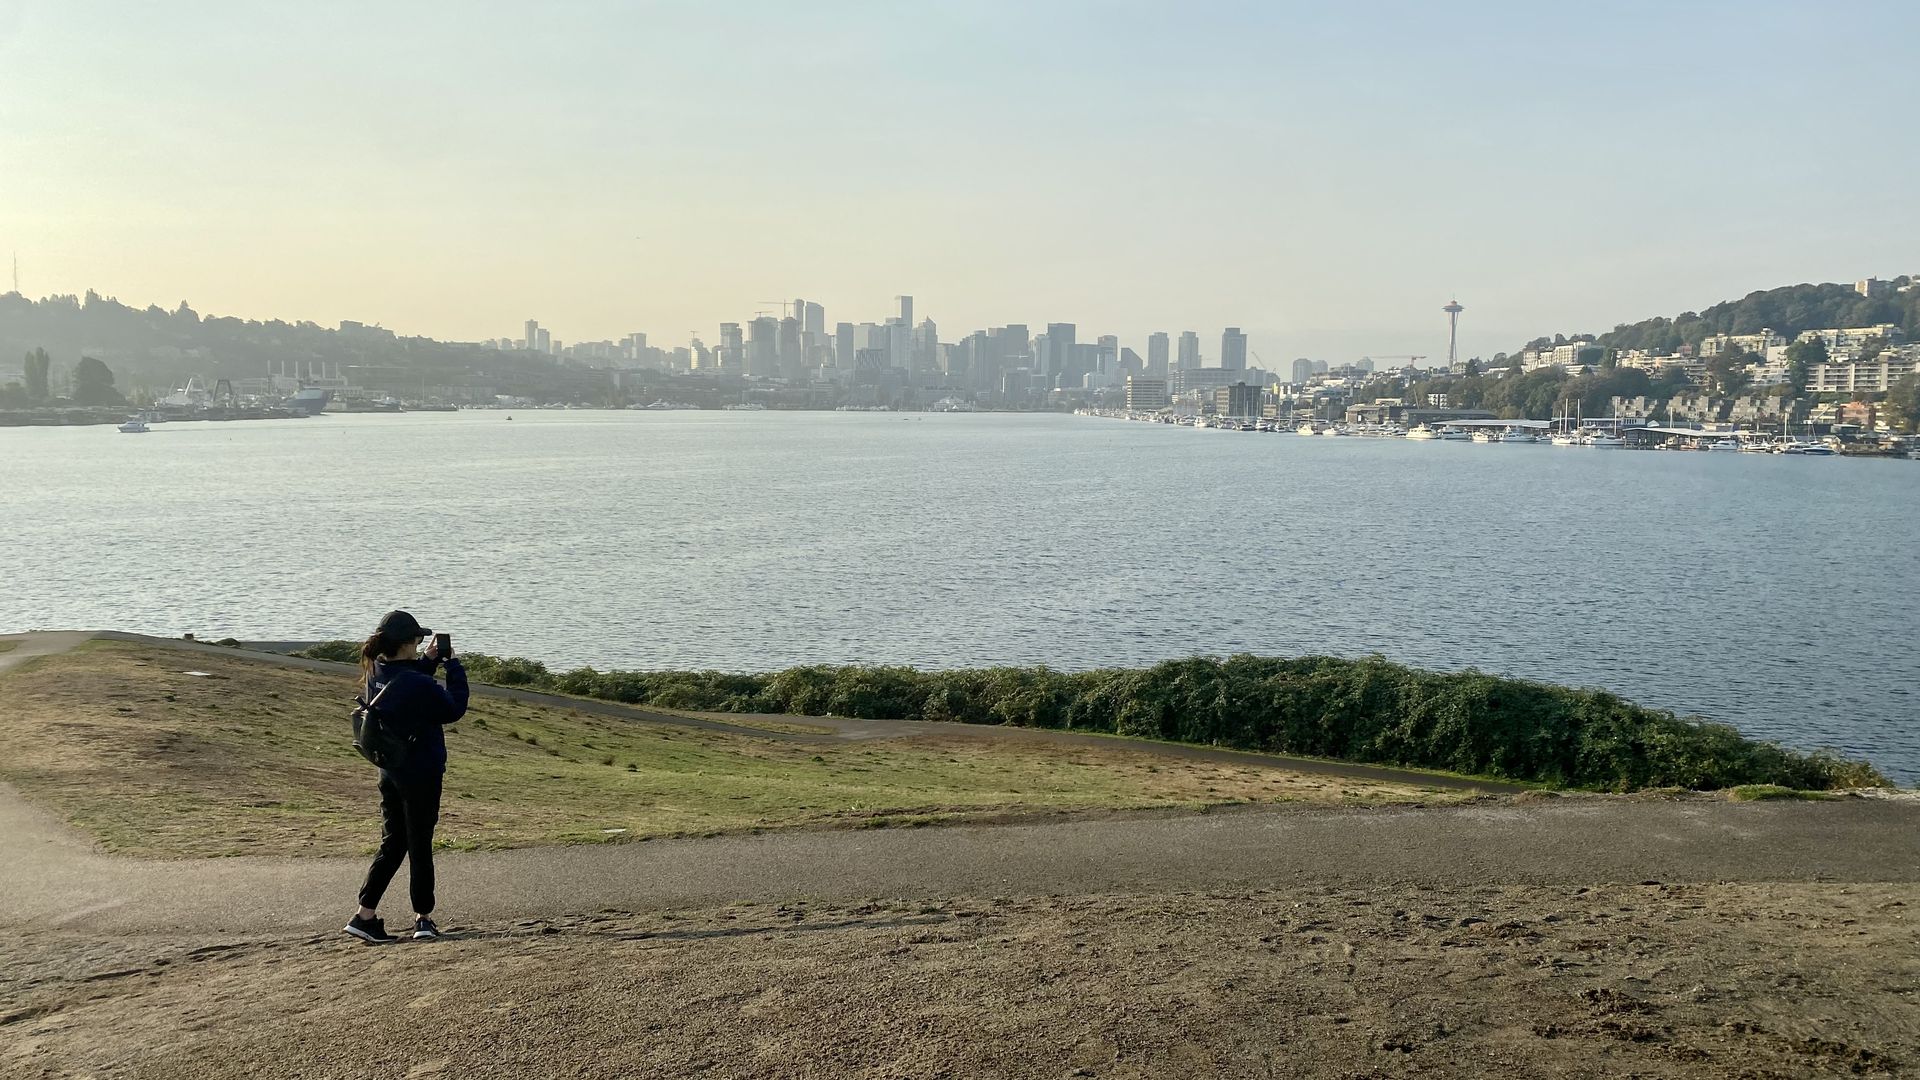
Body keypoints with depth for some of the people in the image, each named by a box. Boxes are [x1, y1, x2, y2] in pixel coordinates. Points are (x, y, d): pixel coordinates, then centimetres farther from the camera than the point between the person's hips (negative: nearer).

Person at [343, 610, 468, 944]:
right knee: (419, 845, 6)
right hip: (422, 775, -7)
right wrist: (453, 665, -4)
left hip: (390, 772, 7)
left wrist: (430, 660, 7)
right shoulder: (418, 684, -24)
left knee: (392, 844, 16)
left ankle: (365, 914, 12)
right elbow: (454, 709, -10)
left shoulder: (376, 673, 0)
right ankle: (423, 918, 18)